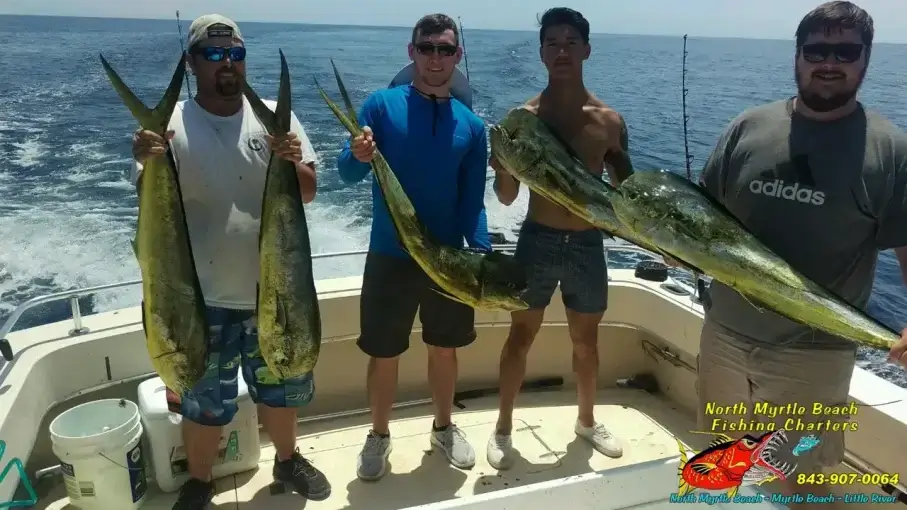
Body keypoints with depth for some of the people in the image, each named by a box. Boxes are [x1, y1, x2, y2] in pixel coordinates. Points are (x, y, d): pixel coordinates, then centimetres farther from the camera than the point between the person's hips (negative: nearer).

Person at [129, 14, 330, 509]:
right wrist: (149, 164, -30)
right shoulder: (170, 124, -8)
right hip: (205, 297, -2)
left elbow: (308, 193, -3)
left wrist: (293, 163, -24)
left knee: (280, 386, 21)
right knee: (204, 403, 14)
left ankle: (287, 458, 46)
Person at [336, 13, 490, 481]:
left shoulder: (471, 125, 1)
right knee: (384, 354, 9)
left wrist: (482, 254, -11)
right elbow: (348, 174, -10)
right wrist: (358, 155, -33)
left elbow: (473, 202, 2)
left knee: (445, 349, 17)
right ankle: (379, 435, 32)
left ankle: (444, 428, 39)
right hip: (391, 258, -2)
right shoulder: (382, 105, -6)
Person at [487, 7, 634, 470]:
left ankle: (587, 421, 39)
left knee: (586, 340, 17)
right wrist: (503, 168, -27)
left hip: (588, 244, 2)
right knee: (521, 336, 8)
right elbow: (506, 197, -5)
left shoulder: (609, 120, -1)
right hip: (538, 241, -2)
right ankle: (503, 428, 25)